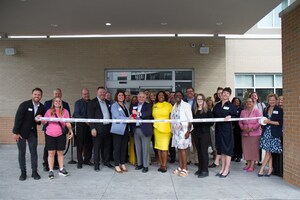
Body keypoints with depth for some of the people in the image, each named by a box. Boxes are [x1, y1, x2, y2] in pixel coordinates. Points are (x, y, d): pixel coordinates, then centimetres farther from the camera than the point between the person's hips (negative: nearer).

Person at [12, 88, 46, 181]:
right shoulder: (24, 105, -14)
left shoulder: (42, 108, -2)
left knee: (34, 152, 4)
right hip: (21, 131, -3)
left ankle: (34, 172, 12)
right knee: (21, 152, 3)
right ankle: (23, 172, 13)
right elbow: (18, 118, -13)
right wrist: (16, 132, -14)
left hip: (32, 132, 3)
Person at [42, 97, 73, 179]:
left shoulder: (65, 111, 6)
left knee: (60, 152, 7)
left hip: (60, 135, 0)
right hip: (50, 135, 0)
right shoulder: (49, 111, 7)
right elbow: (44, 122, 5)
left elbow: (67, 123, 5)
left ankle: (61, 169, 16)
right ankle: (51, 171, 7)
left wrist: (70, 131, -4)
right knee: (51, 153, 1)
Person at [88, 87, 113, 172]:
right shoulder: (92, 102, -3)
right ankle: (96, 164, 12)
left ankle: (106, 161, 27)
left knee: (107, 146, 13)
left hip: (107, 127, 6)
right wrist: (92, 128, -15)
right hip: (98, 128, -5)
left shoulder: (107, 102, 15)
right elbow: (90, 116, -9)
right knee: (97, 147, 2)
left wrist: (111, 125, 8)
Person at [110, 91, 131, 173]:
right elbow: (117, 117, -15)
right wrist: (128, 119, -22)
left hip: (126, 129, 6)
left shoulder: (125, 105, 17)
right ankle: (117, 166, 7)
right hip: (118, 129, -6)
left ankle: (123, 164, 19)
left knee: (124, 148, 9)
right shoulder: (114, 105, -4)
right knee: (117, 148, 0)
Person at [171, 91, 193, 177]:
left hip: (183, 130, -6)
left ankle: (185, 168, 4)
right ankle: (180, 167, 16)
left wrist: (188, 131, -16)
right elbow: (172, 118, 13)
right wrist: (172, 130, 9)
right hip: (176, 130, 6)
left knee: (183, 149, -4)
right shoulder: (174, 106, 12)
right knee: (179, 149, 8)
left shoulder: (186, 105, -7)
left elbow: (190, 119, -11)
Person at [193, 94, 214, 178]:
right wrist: (194, 125, -7)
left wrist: (204, 124, -17)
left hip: (205, 133, -5)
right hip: (197, 133, 5)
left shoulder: (207, 110, -2)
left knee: (204, 151, -3)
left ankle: (205, 170, 3)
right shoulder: (194, 111, 12)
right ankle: (200, 168, 21)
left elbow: (212, 121, -6)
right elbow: (193, 121, 13)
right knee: (199, 151, 10)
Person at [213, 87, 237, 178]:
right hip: (218, 128, 5)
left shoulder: (231, 106, -1)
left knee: (227, 148, -1)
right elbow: (214, 116, 17)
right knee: (221, 148, 10)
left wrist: (230, 117, -20)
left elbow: (236, 116, -3)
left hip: (227, 128, -5)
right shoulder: (217, 105, 12)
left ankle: (227, 169, 6)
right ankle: (223, 168, 20)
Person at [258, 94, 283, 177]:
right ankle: (270, 169, 16)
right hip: (266, 132, 5)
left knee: (268, 152, -2)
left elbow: (281, 123, -7)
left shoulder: (279, 110, -2)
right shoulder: (265, 110, 12)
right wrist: (263, 122, 0)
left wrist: (270, 122, -15)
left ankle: (262, 169, 4)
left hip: (274, 134, -4)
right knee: (268, 152, 7)